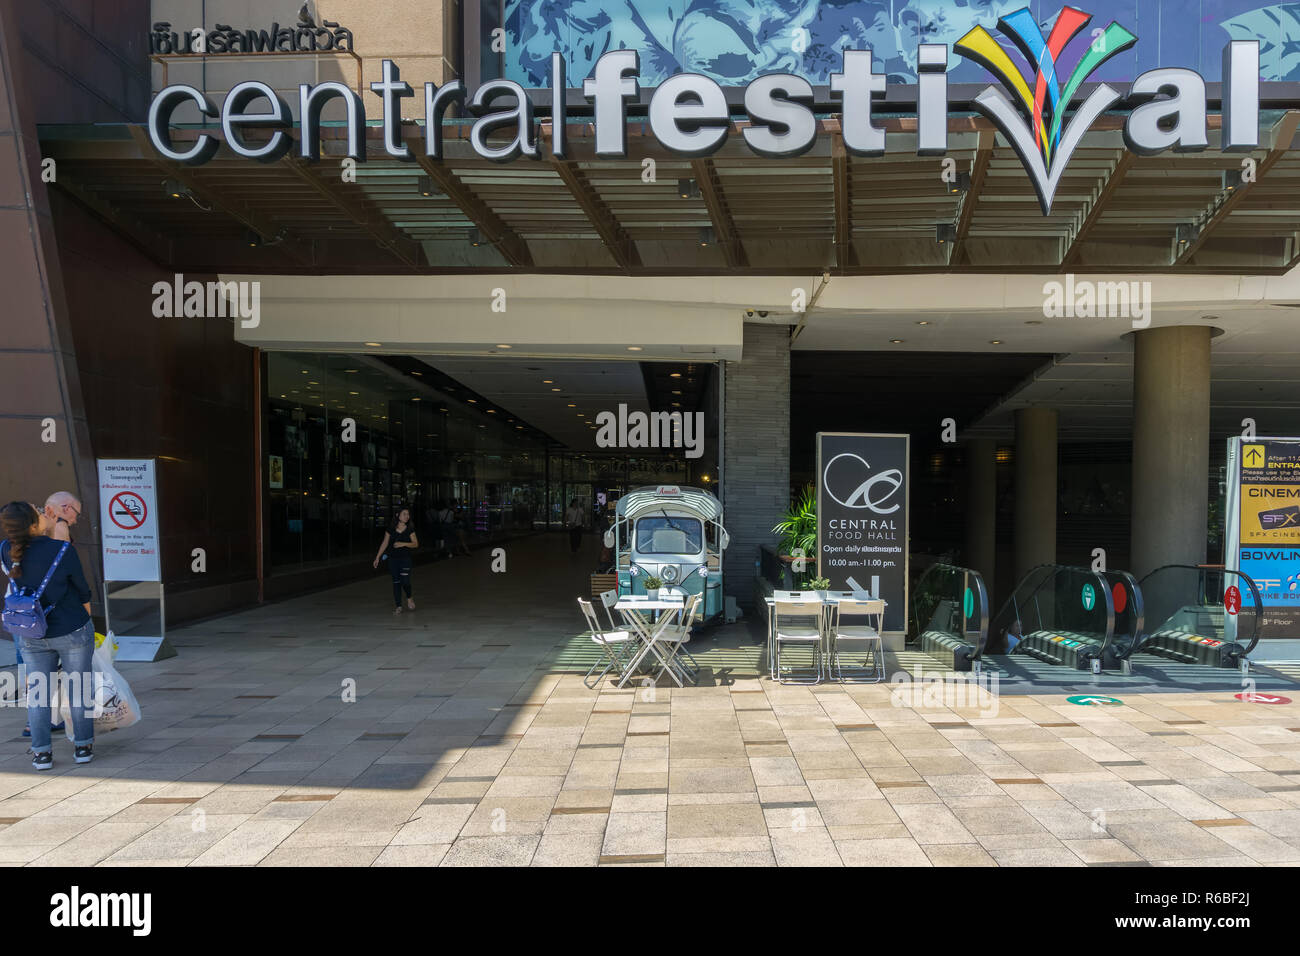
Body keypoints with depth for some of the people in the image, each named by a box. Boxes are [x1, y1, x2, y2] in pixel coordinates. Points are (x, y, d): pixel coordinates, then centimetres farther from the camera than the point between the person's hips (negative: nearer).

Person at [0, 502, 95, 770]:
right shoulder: (63, 551, -22)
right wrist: (87, 618, 11)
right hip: (73, 630, -3)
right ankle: (82, 746, 17)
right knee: (79, 687, 11)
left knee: (38, 690, 14)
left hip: (32, 635, 3)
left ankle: (41, 752, 15)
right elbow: (82, 589, -7)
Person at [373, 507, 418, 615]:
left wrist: (404, 544, -16)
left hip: (405, 558, -1)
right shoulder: (391, 529, 2)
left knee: (405, 581, -12)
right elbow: (384, 544, 8)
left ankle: (409, 599, 17)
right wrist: (377, 557, 7)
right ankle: (398, 606, 11)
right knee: (396, 582, 3)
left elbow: (416, 544, -1)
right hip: (393, 558, 1)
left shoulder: (410, 530, 0)